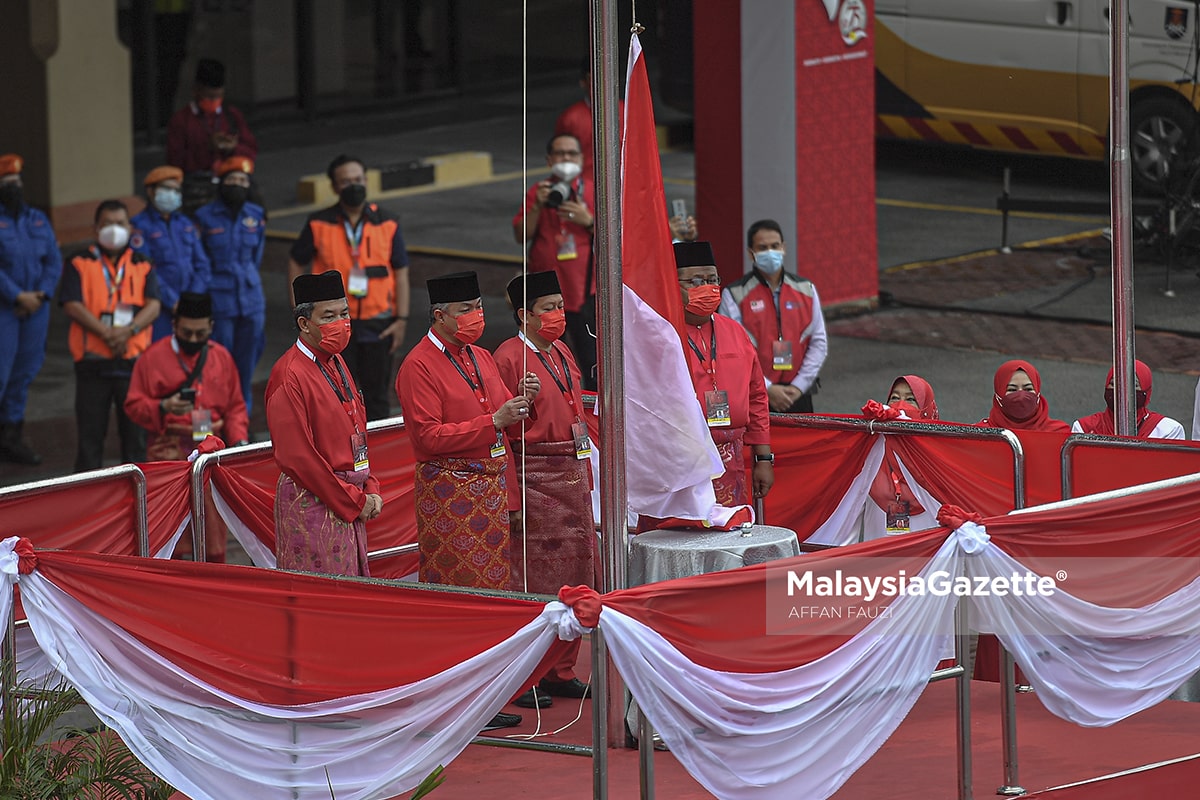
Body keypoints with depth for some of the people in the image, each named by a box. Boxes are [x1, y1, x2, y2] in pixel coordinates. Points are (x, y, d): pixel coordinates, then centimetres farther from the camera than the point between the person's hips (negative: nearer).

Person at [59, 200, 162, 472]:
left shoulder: (143, 266, 12)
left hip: (134, 360, 1)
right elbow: (72, 305, -6)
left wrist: (129, 330, -19)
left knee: (136, 429, 3)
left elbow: (153, 306, 0)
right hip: (92, 360, -1)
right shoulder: (79, 265, 6)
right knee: (91, 430, 2)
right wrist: (106, 333, -18)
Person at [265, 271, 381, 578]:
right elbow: (297, 457, -19)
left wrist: (370, 491, 5)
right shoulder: (289, 376, -16)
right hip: (313, 504, -9)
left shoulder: (336, 365, 12)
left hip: (350, 503, 9)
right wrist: (354, 500, -14)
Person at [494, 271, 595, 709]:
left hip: (573, 478, 8)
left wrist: (585, 477, 15)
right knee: (532, 585, -4)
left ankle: (561, 671, 21)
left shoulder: (562, 354, 13)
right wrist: (511, 497, -17)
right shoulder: (509, 358, -12)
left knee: (574, 580, 11)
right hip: (534, 481, -8)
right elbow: (499, 431, -14)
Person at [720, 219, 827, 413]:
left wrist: (798, 386, -3)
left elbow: (819, 342, 8)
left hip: (798, 395, 3)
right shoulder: (734, 295, -2)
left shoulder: (805, 290, 10)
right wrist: (768, 389, -13)